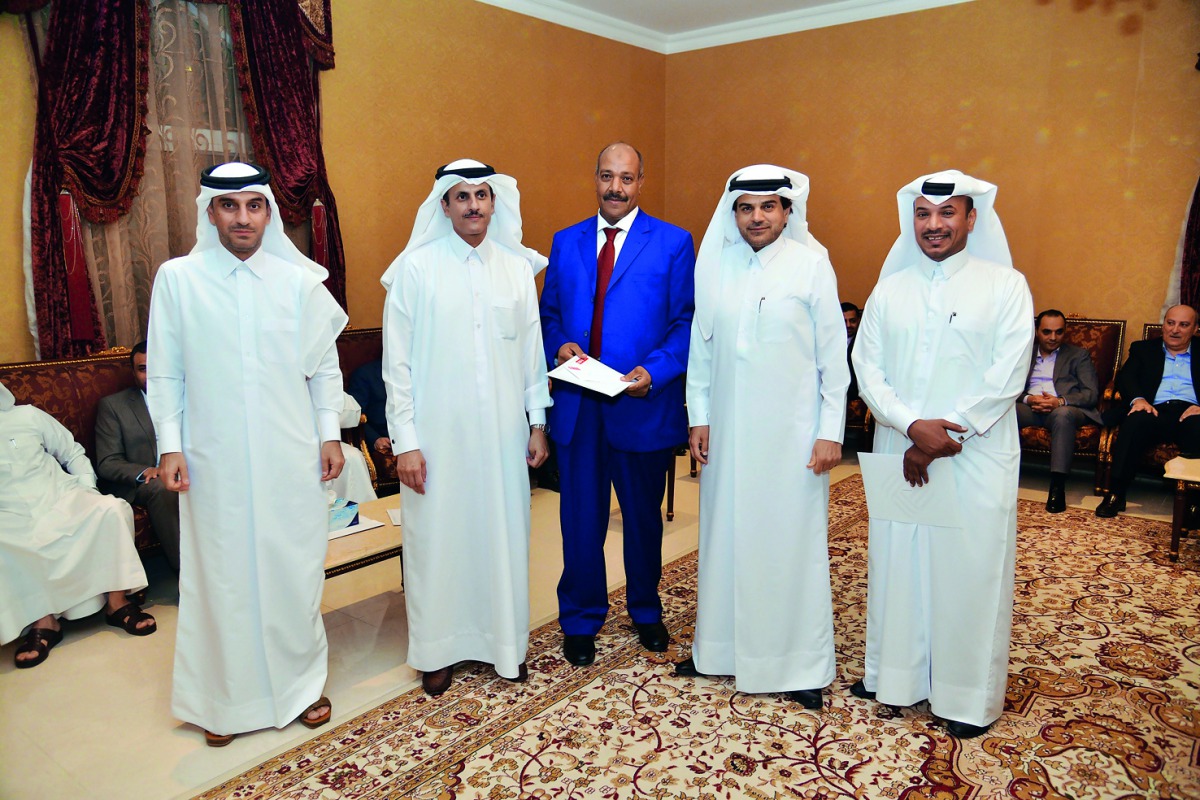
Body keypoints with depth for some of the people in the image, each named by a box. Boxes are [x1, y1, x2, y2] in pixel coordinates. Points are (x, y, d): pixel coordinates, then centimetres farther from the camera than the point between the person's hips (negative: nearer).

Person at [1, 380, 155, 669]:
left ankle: (117, 603, -21)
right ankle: (43, 621, -20)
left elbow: (73, 454, 16)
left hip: (62, 502, 2)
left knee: (111, 508, -27)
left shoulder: (27, 416, 10)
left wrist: (88, 491, 2)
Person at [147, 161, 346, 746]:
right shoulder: (176, 279, 0)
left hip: (291, 456, 1)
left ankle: (300, 681, 28)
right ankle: (226, 698, 26)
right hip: (214, 460, 0)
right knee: (222, 573, 8)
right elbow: (165, 373, 3)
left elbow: (324, 366, 6)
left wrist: (330, 435, 4)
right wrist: (170, 446, -1)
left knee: (295, 569, 9)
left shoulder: (299, 280, 1)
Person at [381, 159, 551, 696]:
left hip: (503, 432, 3)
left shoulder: (518, 266, 5)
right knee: (438, 537, 7)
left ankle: (505, 641, 29)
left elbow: (533, 350, 9)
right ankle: (439, 650, 26)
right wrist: (405, 441, -8)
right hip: (438, 435, -2)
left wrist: (538, 422, 7)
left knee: (504, 532, 10)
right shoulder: (415, 268, -4)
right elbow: (397, 363, -5)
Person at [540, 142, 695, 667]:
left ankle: (645, 611, 37)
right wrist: (559, 345, -8)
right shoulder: (566, 242, 10)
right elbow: (549, 312, 13)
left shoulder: (674, 243, -1)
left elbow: (687, 323, -4)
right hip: (577, 405, 2)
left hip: (644, 403, -1)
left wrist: (654, 371, -18)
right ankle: (580, 621, 27)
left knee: (643, 515, 15)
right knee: (580, 516, 8)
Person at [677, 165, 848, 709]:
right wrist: (698, 416, 5)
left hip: (791, 432, -3)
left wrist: (830, 432, -7)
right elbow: (701, 346, 8)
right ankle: (720, 647, 28)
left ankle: (800, 664, 19)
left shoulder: (812, 264, -4)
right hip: (727, 430, 3)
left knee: (793, 542, 4)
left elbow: (833, 354, -4)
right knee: (725, 536, 12)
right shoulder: (716, 265, 4)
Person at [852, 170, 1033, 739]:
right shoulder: (890, 289, 8)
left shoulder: (1005, 286, -1)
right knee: (896, 562, 10)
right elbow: (866, 368, 1)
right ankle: (894, 676, 27)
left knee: (971, 570, 3)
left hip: (976, 459, -3)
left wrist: (943, 437, -13)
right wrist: (913, 425, -14)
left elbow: (1006, 377, -8)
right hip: (898, 455, 3)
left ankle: (971, 696, 20)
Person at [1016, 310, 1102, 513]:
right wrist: (1028, 399, -11)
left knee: (1062, 415, -40)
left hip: (1065, 409, -2)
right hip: (1030, 407, 2)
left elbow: (1091, 394, 5)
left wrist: (1060, 401, -14)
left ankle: (1057, 486, -41)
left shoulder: (1078, 355, 18)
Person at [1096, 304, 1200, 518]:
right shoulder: (1143, 349, 25)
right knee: (1135, 421, -34)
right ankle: (1116, 493, -32)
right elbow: (1125, 377, 8)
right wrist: (1138, 399, -14)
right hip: (1155, 410, 1)